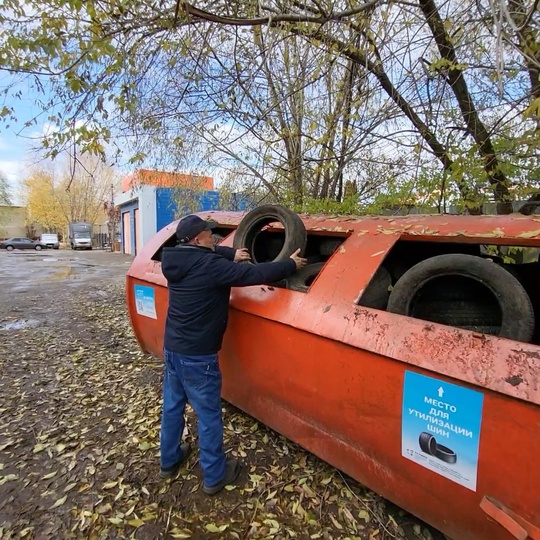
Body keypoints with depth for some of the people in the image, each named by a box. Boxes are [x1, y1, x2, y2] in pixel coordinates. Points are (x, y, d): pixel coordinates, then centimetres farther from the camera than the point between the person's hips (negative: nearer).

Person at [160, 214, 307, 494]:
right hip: (197, 356, -8)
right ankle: (214, 476, 25)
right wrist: (290, 264, -8)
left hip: (172, 348, 9)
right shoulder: (211, 265, -23)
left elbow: (205, 253, 23)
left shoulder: (176, 260, 2)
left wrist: (231, 254, 12)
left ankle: (169, 461, 42)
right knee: (209, 416, 8)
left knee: (172, 406, 22)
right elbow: (254, 274, -21)